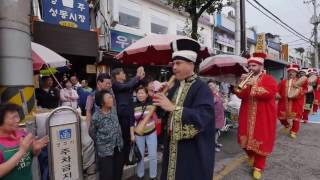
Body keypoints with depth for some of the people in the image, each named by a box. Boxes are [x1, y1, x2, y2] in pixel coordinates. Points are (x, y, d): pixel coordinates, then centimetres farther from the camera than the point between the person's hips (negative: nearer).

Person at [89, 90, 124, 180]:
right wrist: (101, 142, 2)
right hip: (105, 151, -5)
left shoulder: (113, 112, -4)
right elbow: (92, 133, -8)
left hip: (118, 148, 5)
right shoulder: (96, 117, -20)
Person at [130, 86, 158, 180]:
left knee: (153, 155, 5)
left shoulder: (152, 103, -10)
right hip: (138, 134, 1)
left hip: (151, 133, -1)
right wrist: (132, 134, -3)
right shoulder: (134, 106, -6)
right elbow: (132, 122, -1)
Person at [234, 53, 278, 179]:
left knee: (261, 141, 3)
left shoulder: (269, 79, -1)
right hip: (247, 116, 4)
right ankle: (251, 155, 41)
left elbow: (271, 93, -19)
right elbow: (240, 95, -2)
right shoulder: (247, 79, 9)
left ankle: (258, 166, 18)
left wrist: (255, 85, -25)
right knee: (246, 138, 12)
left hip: (263, 117, -4)